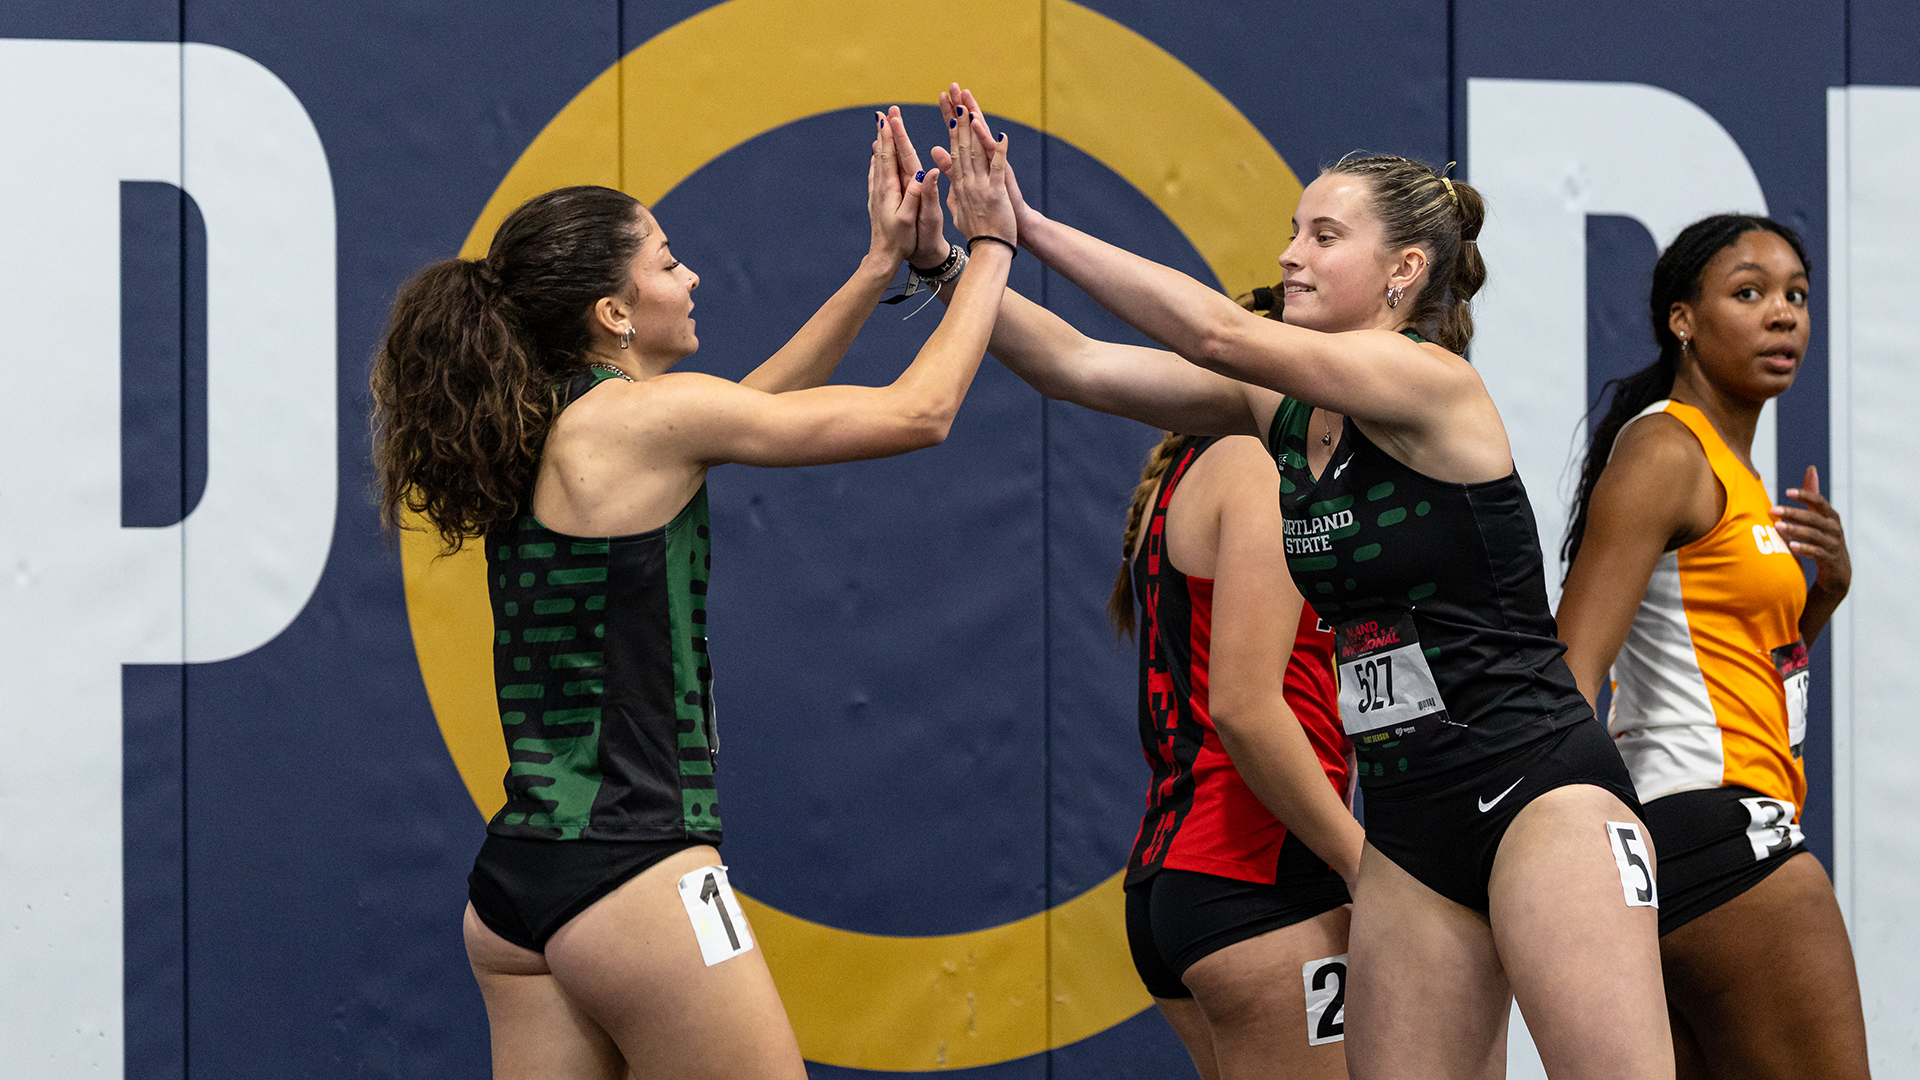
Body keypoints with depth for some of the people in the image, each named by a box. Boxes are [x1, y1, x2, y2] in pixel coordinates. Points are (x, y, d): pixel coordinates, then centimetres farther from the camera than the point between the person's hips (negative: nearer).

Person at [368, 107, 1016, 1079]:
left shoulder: (540, 433, 13)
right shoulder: (646, 414, -10)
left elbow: (748, 413, 28)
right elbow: (919, 413, -5)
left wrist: (881, 266, 28)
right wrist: (990, 247, 8)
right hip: (632, 874, -9)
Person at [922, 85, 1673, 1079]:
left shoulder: (1432, 382, -12)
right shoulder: (1282, 407, 10)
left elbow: (1221, 334, -22)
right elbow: (1081, 369, 5)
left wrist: (1034, 231, -18)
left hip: (1536, 790, -8)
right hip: (1411, 821, 8)